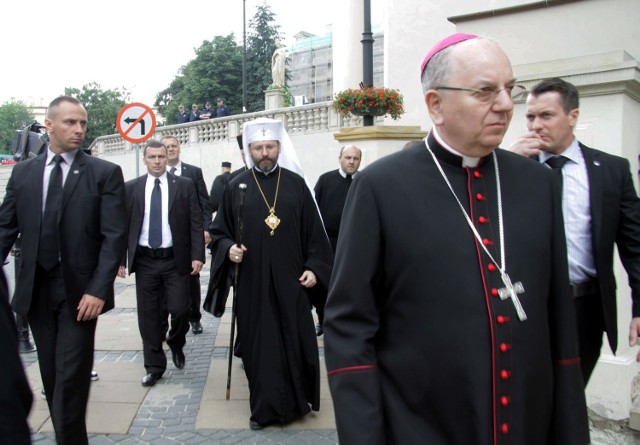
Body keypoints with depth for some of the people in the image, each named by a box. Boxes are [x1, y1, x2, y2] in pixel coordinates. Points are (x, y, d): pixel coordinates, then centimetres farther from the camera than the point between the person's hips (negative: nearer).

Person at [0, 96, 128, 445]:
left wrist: (98, 289, -17)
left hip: (79, 290, -4)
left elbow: (114, 236, -9)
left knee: (70, 379, -3)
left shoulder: (105, 173, -3)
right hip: (35, 288, 4)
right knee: (52, 378, 14)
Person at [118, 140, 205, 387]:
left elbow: (196, 223, -2)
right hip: (144, 261, 2)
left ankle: (176, 344, 28)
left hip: (175, 260, -1)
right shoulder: (131, 188, 5)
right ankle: (154, 366, 21)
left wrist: (197, 255, -10)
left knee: (179, 309, -5)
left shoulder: (185, 185, 1)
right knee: (149, 316, 7)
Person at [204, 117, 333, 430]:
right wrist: (228, 249, -11)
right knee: (258, 344, 5)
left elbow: (313, 231, 5)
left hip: (290, 280, 0)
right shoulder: (236, 187, 4)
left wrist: (314, 267, -2)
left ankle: (297, 402, 25)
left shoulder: (296, 183, 4)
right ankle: (265, 408, 20)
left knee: (296, 341, 5)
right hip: (252, 281, 0)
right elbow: (219, 231, 9)